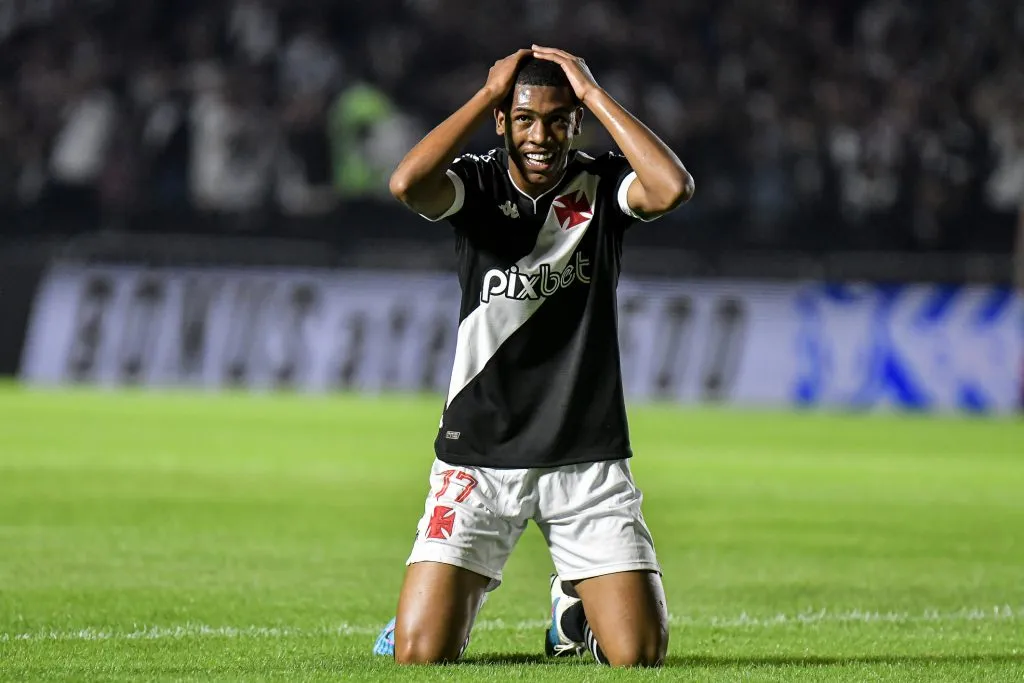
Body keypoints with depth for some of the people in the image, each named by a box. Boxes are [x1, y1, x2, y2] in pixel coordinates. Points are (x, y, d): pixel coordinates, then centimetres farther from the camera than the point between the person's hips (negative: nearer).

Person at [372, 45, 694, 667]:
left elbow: (673, 189, -24)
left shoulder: (601, 186, -1)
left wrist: (593, 93, -16)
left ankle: (575, 604, 28)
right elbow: (407, 184, -25)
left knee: (639, 653, -7)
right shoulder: (475, 184, -2)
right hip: (479, 456, -1)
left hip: (588, 459, 1)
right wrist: (489, 93, -16)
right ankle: (449, 603, 27)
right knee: (418, 655, -10)